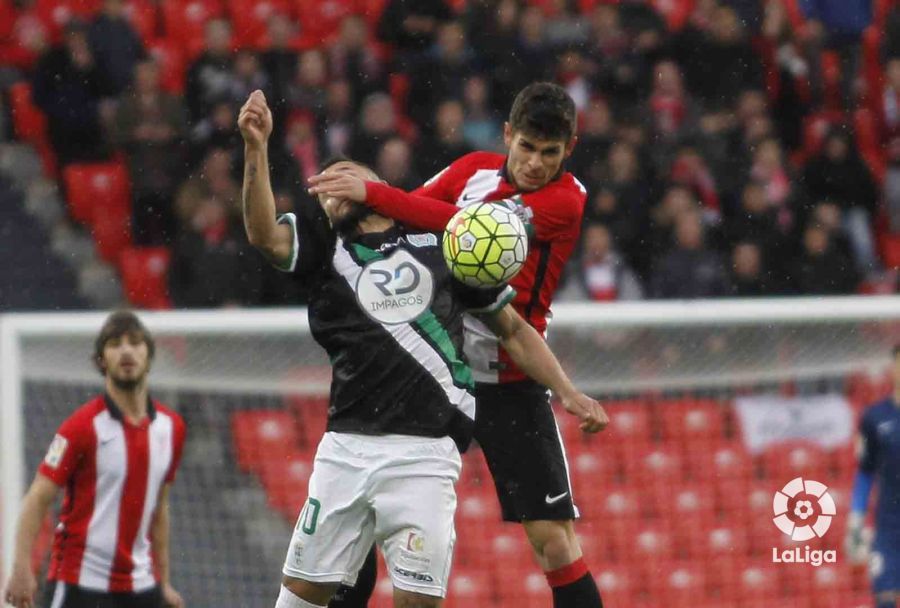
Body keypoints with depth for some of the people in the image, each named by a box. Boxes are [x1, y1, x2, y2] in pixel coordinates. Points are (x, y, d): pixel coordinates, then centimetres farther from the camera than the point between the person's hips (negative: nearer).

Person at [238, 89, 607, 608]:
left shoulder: (442, 243, 12)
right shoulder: (326, 245, 14)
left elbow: (513, 329, 17)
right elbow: (265, 234, -7)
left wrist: (568, 393, 8)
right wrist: (256, 147, -17)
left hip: (424, 453, -2)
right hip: (346, 445, 2)